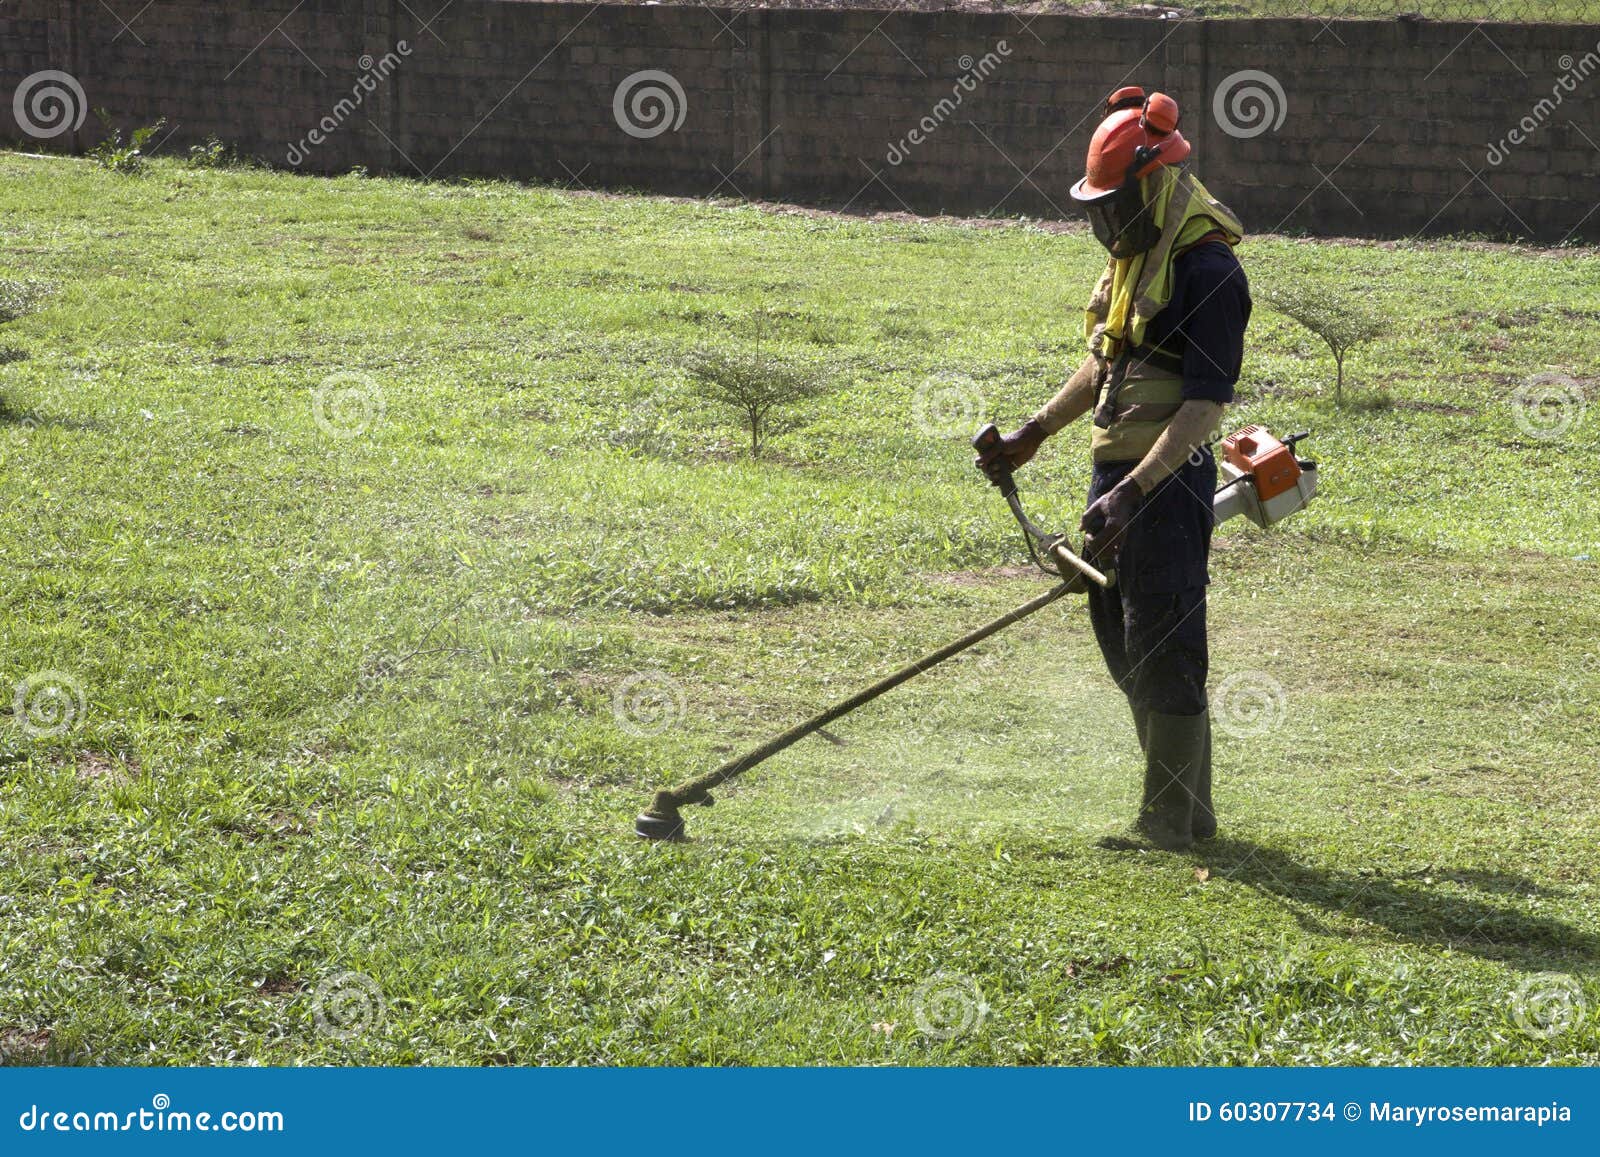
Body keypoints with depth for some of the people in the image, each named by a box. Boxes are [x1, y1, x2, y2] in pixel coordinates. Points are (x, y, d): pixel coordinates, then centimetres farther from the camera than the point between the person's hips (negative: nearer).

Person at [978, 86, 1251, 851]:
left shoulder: (1206, 270, -17)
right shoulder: (1135, 256, 13)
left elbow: (1206, 401, -22)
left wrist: (1136, 491, -28)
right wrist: (1036, 433, 25)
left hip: (1169, 476, -10)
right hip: (1118, 471, 10)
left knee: (1162, 649, -6)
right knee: (1119, 634, 15)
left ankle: (1171, 824, 1)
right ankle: (1184, 805, 26)